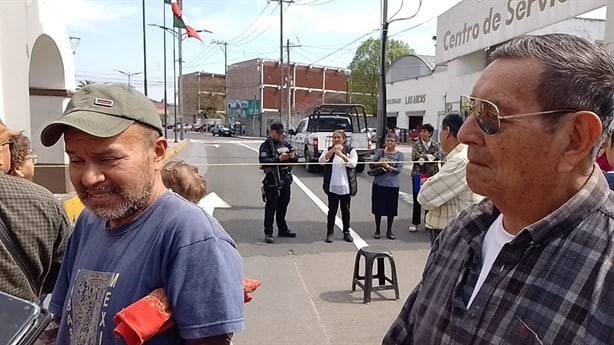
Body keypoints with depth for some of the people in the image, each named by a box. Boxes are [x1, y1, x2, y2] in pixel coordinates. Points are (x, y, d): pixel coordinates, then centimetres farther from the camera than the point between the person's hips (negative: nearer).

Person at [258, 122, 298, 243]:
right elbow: (263, 161, -19)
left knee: (283, 205, 16)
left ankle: (282, 229, 28)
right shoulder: (266, 145, -6)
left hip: (286, 179, 7)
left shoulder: (287, 143, 13)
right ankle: (268, 233, 2)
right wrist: (279, 158, -25)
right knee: (271, 206, -4)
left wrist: (293, 156, -6)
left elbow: (296, 159, 18)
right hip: (273, 180, -6)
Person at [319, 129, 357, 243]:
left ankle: (346, 232, 21)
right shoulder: (329, 150, 5)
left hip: (345, 186, 0)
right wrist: (332, 151, -27)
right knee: (332, 210, 4)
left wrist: (342, 155, -30)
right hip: (332, 186, 0)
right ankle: (330, 233, 12)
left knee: (345, 210, 10)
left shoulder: (350, 150, 2)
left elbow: (353, 163, -15)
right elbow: (321, 160, -13)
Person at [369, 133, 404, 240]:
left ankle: (389, 230, 21)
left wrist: (388, 167, -18)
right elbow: (371, 164, 1)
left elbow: (399, 170, -7)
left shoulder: (400, 155, 1)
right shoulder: (380, 152, 6)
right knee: (378, 207, 5)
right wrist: (379, 163, -17)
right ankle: (377, 230, 20)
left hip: (393, 185, -1)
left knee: (391, 209, 5)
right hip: (379, 183, 1)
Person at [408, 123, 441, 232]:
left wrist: (423, 156, -12)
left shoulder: (435, 145, 7)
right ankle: (415, 223, 11)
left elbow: (437, 157, -7)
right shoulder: (416, 144, 4)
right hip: (418, 174, -1)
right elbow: (415, 157, -9)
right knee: (417, 200, 3)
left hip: (431, 174, 1)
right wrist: (430, 157, -12)